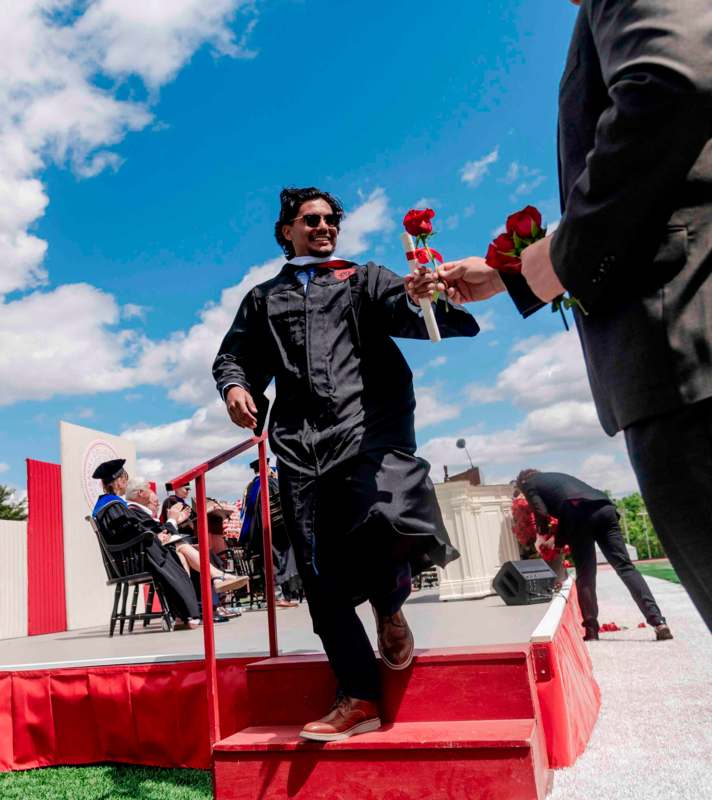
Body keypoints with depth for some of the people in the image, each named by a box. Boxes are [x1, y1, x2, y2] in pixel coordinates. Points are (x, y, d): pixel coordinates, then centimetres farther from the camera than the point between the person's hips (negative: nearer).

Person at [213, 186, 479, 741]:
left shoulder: (364, 279, 19)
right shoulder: (263, 299, 27)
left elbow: (408, 311, 1)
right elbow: (233, 354, 25)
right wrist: (234, 385, 0)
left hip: (368, 426, -2)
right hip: (300, 443, 3)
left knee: (385, 522, -27)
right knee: (321, 576, -2)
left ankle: (389, 611, 7)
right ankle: (358, 698, 9)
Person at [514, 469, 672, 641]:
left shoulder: (528, 483, 23)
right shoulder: (558, 476, 42)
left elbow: (541, 511, 7)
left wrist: (542, 536, 22)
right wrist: (557, 540, 42)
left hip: (579, 513, -5)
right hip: (604, 508, 5)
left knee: (585, 575, 4)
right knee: (625, 567, -1)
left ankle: (591, 629, 3)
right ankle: (658, 622, -12)